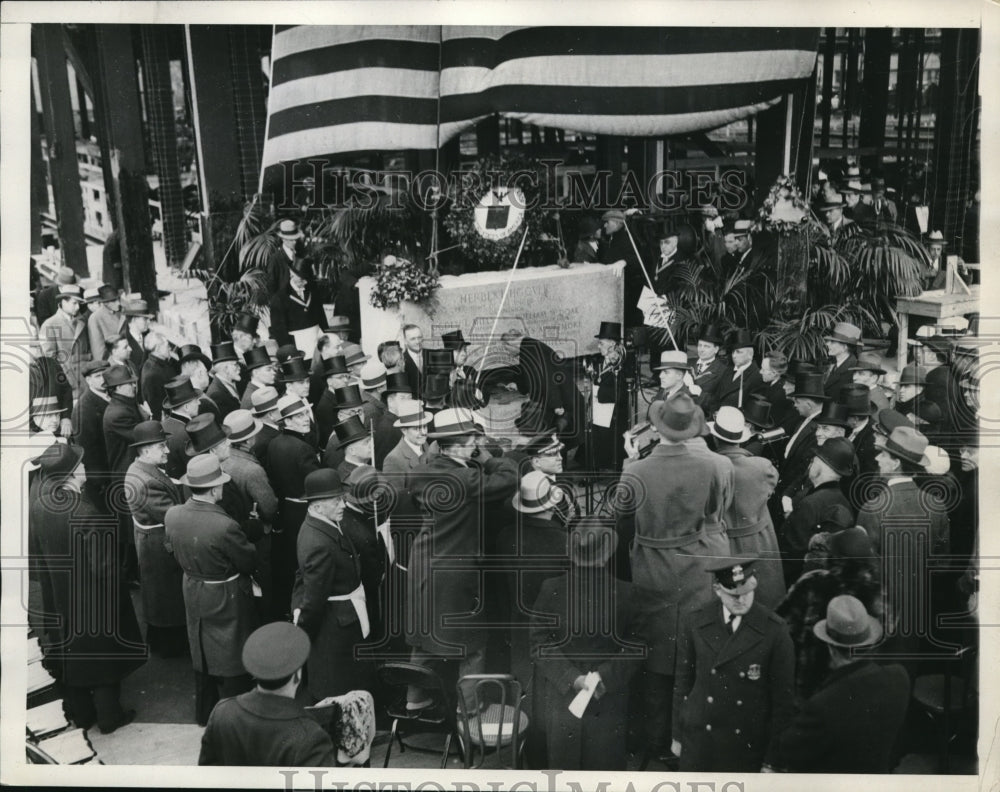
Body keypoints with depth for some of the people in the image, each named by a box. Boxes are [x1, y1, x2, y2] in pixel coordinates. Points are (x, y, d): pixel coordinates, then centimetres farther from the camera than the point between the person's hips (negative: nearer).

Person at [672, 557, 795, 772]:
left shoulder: (775, 631, -12)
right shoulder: (694, 623, -4)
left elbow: (783, 698, -6)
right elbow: (683, 682, 5)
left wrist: (771, 760, -4)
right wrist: (677, 736, 10)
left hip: (748, 746, -2)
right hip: (698, 742, 2)